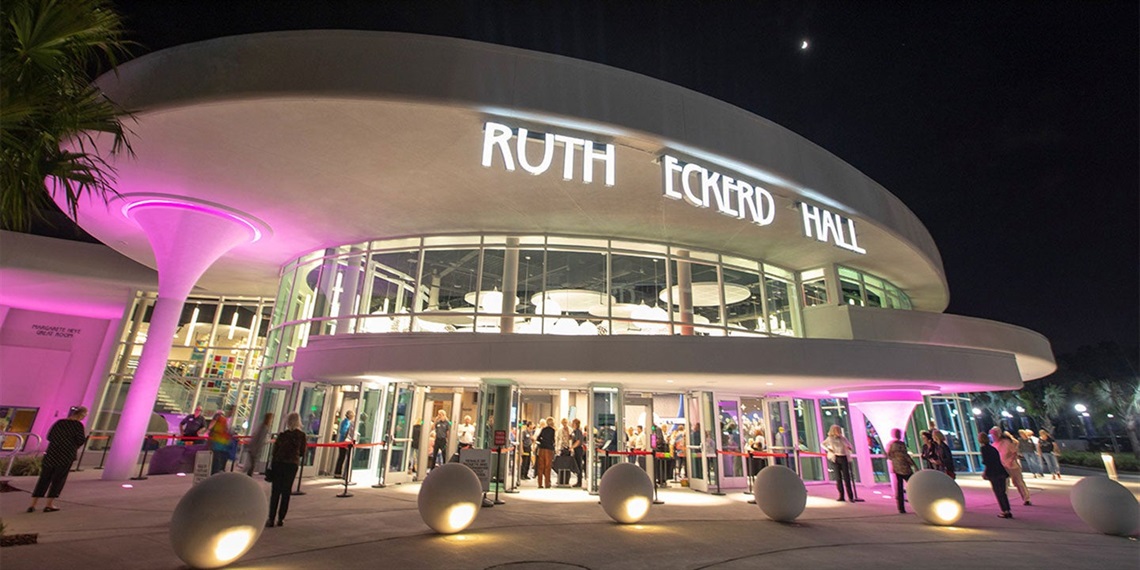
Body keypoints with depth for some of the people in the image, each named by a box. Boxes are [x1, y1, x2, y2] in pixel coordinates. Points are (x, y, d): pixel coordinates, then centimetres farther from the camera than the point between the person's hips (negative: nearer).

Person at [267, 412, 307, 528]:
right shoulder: (302, 435, -3)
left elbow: (275, 451, -1)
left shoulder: (282, 435, -4)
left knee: (275, 492, 6)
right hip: (293, 464, 0)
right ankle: (281, 519, 11)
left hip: (279, 463, 0)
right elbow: (302, 453, 0)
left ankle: (271, 519, 4)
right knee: (286, 492, 10)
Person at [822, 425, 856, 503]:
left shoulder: (843, 438, 5)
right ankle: (841, 496, 7)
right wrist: (828, 449, -1)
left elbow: (851, 446, 7)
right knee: (838, 478, 2)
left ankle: (851, 496, 1)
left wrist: (850, 448, -15)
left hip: (843, 458, 0)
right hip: (835, 459, 0)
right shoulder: (830, 439, 4)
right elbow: (822, 444, 14)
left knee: (846, 477, -4)